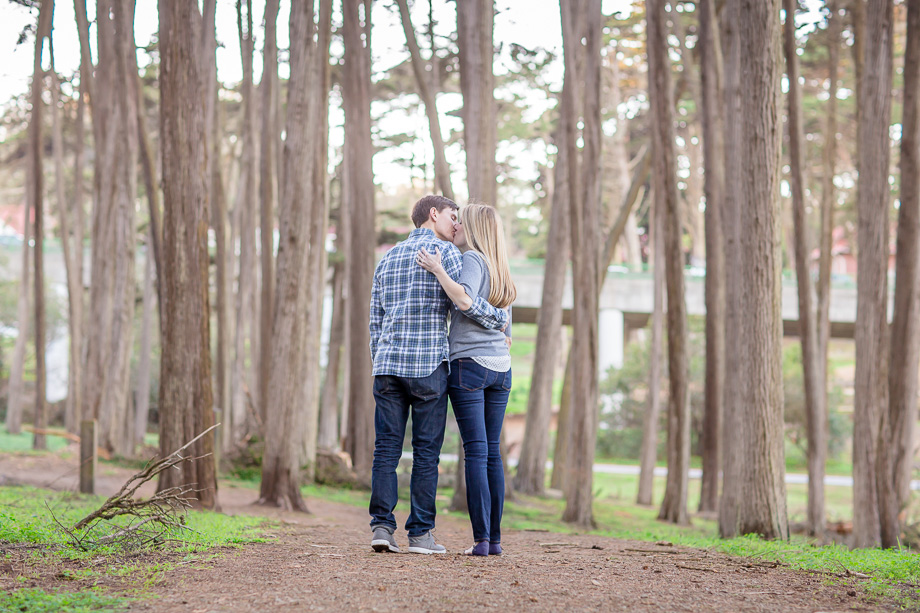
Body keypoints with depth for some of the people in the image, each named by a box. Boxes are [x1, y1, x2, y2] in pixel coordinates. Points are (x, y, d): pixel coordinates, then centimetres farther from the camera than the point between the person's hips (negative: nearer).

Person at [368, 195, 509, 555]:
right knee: (426, 451, -1)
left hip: (388, 364, 5)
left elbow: (376, 320, 17)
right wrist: (501, 320, 4)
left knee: (386, 448, 4)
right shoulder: (444, 252, -1)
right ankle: (420, 534, 0)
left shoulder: (388, 259, 17)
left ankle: (382, 526, -4)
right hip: (428, 366, -5)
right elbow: (466, 300, -12)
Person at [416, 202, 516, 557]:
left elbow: (464, 300, -25)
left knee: (476, 451, -7)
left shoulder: (472, 258, -6)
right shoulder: (501, 272, 18)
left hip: (468, 364, -7)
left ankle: (481, 539, -9)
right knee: (492, 452, 8)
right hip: (500, 368, 7)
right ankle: (495, 538, 6)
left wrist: (438, 270, -19)